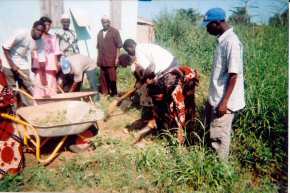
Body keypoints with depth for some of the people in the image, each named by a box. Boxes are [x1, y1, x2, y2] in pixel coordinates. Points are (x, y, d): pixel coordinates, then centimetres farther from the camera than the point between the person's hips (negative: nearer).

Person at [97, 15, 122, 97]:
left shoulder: (114, 31, 0)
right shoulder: (100, 33, 16)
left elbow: (118, 46, -4)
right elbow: (98, 47, 18)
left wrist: (117, 58, -10)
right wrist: (98, 58, 12)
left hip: (111, 59, -5)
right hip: (102, 60, 5)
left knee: (112, 77, -1)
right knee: (103, 77, 7)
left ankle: (114, 92, 10)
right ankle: (104, 92, 16)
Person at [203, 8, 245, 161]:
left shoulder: (231, 42, -18)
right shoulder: (222, 40, 10)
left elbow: (233, 74, -21)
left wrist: (224, 102, -21)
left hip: (223, 101, -9)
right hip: (216, 98, 9)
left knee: (219, 137, 2)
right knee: (213, 133, 19)